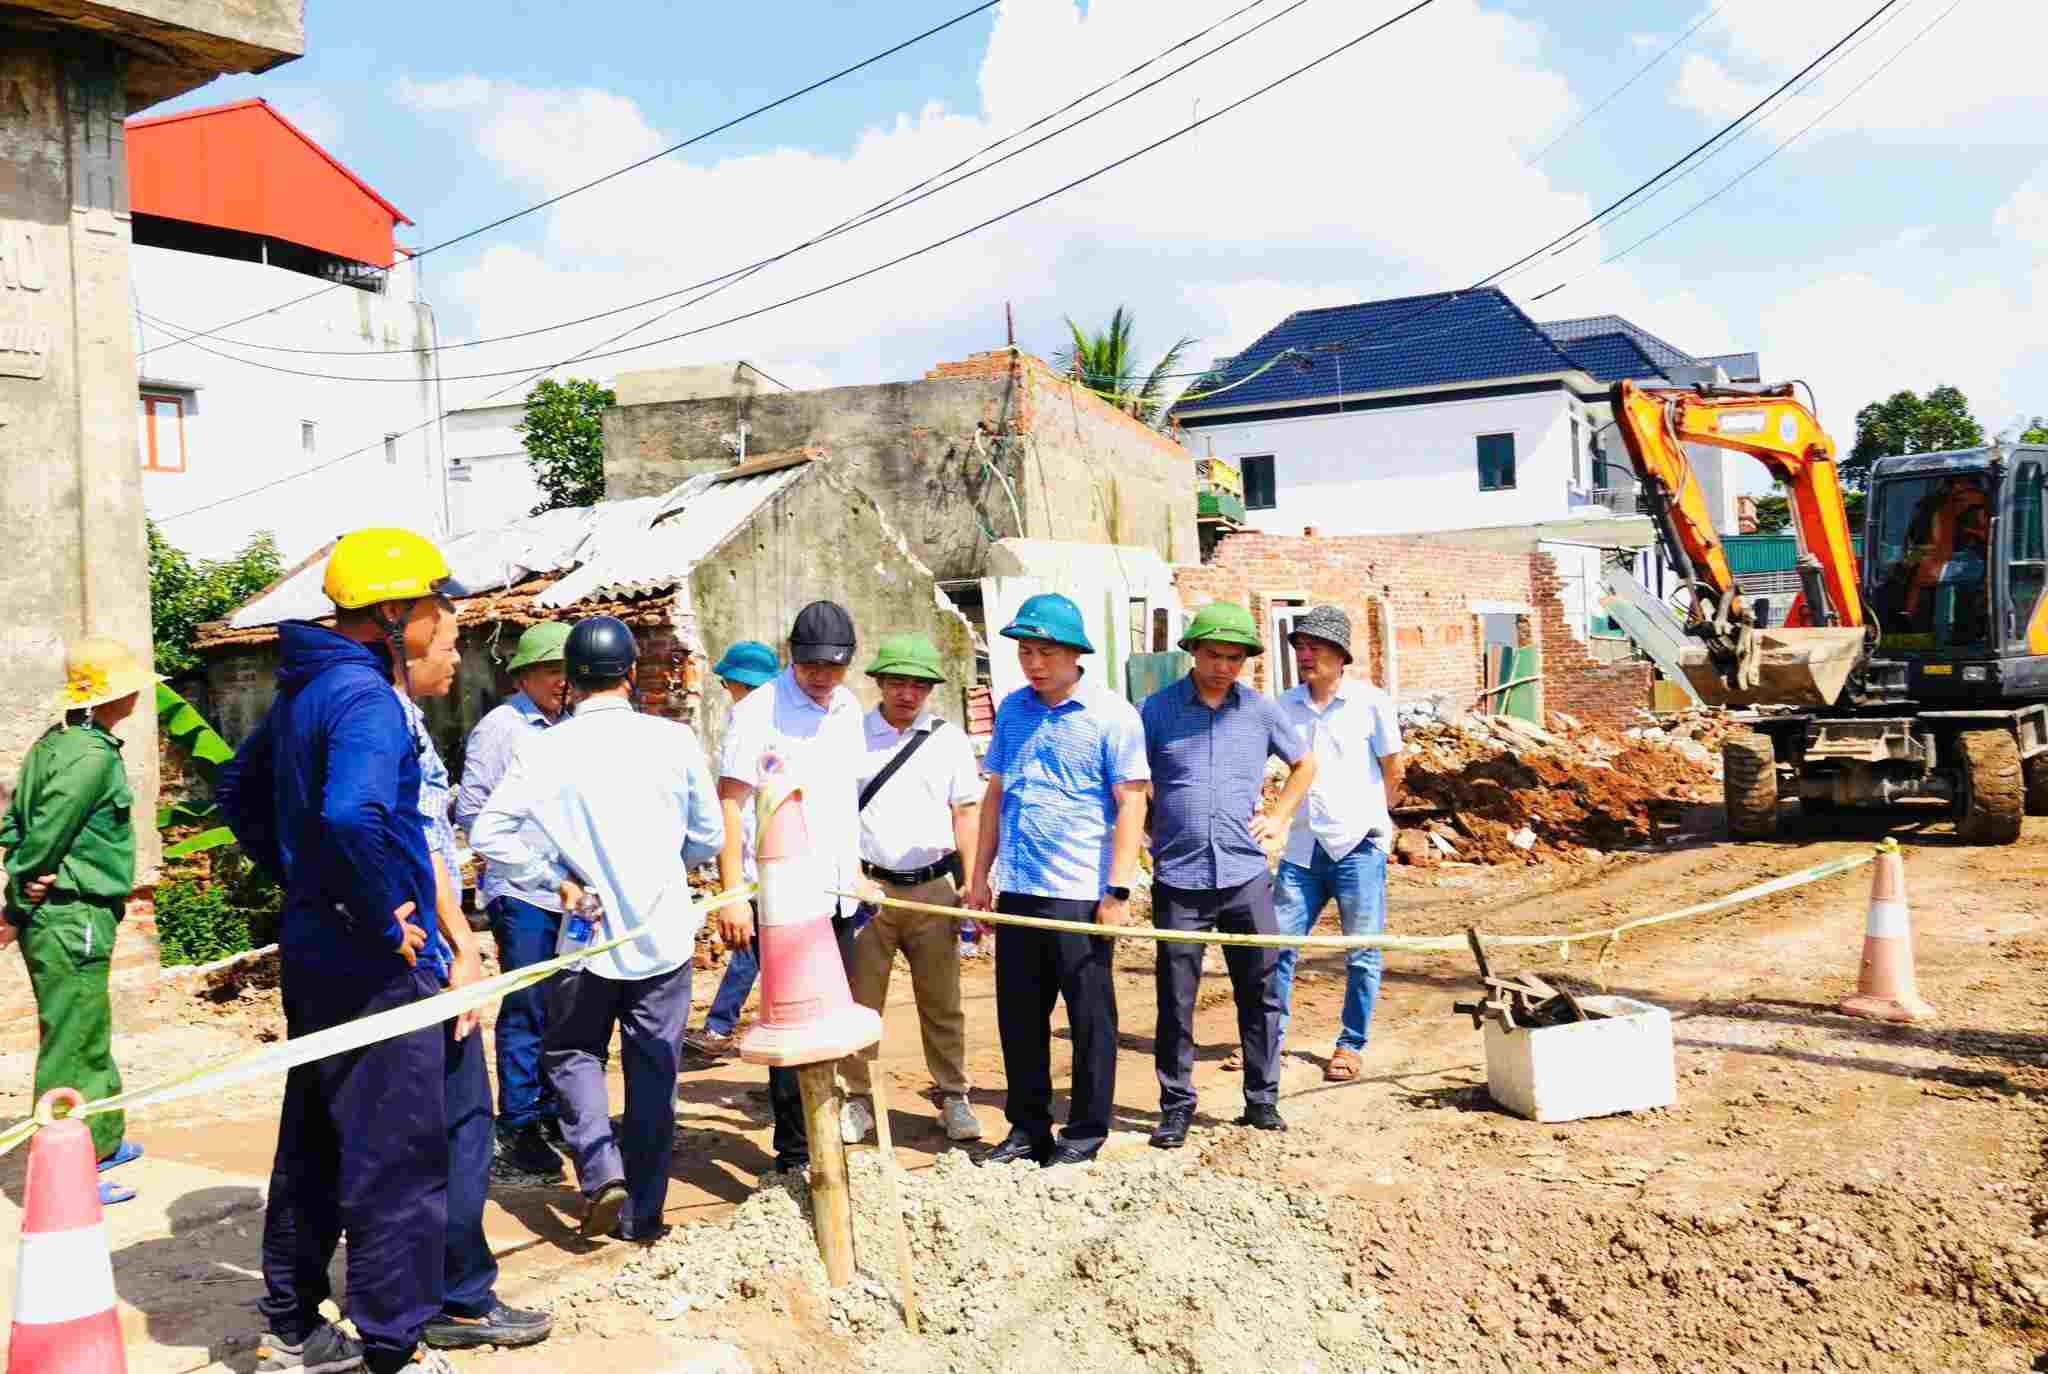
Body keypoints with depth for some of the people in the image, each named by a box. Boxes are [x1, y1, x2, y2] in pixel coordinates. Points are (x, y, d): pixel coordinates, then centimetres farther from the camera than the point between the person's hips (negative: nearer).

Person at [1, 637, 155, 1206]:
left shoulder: (53, 742, 12)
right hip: (74, 918, -10)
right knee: (73, 1046, -2)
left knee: (90, 1038, 21)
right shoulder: (92, 755, -18)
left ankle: (103, 1142, 36)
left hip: (50, 915, 10)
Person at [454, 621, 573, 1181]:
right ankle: (517, 1129, 5)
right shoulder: (499, 727, -6)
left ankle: (551, 1112, 24)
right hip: (521, 893, -7)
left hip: (567, 891, 7)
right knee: (525, 1012, -3)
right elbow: (469, 811, -8)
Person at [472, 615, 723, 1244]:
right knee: (654, 1071, 10)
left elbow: (490, 833, -12)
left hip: (588, 934, -1)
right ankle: (642, 1211, 17)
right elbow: (708, 836, 3)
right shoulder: (675, 740, -7)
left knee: (574, 1053, 18)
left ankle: (601, 1171, -1)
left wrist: (559, 877, -4)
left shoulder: (543, 750, -9)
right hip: (664, 931, 1)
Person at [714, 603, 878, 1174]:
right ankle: (795, 1153, 5)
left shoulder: (847, 708, 12)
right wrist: (732, 895, -18)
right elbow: (730, 805, -12)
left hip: (836, 893, 7)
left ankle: (820, 1140, 24)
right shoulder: (759, 711, -9)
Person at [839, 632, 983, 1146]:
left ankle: (953, 1099, 17)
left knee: (942, 1003, 7)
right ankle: (857, 1100, 14)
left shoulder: (949, 738, 6)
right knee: (859, 1002, 3)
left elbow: (966, 814, 7)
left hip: (933, 888, 1)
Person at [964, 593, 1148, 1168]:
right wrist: (980, 876, 12)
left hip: (1080, 895, -5)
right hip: (1017, 891, 6)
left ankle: (1085, 1133, 17)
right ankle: (1028, 1129, 25)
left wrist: (1118, 890, -14)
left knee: (1091, 1020, 4)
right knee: (1018, 1017, 12)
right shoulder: (1013, 710, 10)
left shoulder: (1112, 715, -6)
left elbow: (1130, 804, -8)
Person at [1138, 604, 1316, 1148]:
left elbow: (1305, 763, 22)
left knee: (1260, 993, 7)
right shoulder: (1157, 710, 0)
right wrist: (1145, 836, -2)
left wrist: (1280, 817, 12)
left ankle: (1262, 1101, 21)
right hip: (1179, 879, -2)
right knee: (1175, 1000, 3)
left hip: (1246, 877, 2)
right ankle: (1176, 1107, 16)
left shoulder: (1261, 710, 6)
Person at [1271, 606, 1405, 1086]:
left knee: (1362, 955, 5)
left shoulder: (1370, 702, -4)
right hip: (1303, 847, 3)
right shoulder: (1286, 705, 5)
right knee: (1277, 945, 2)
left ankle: (1351, 1045, 19)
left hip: (1358, 846, -3)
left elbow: (1394, 771, 6)